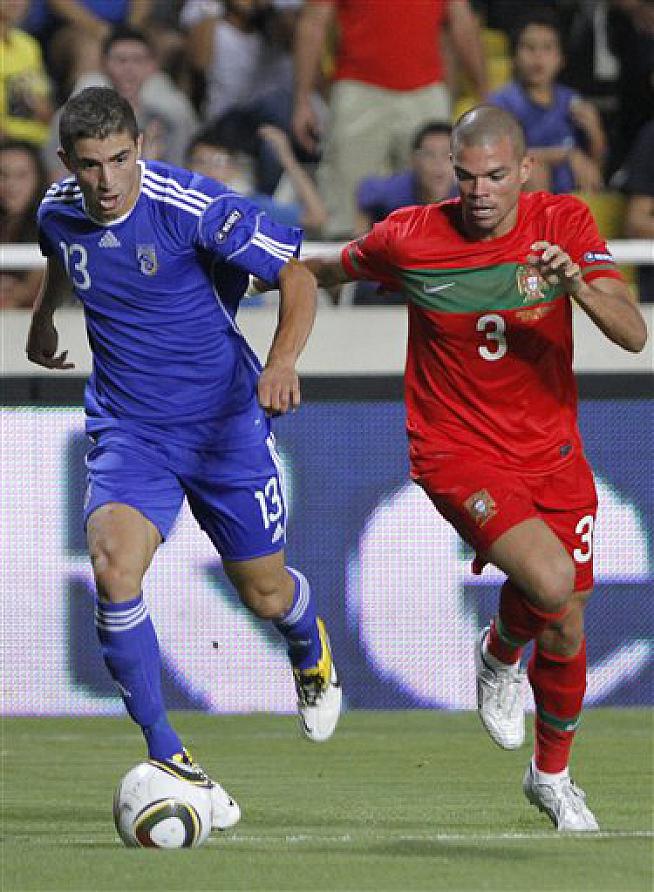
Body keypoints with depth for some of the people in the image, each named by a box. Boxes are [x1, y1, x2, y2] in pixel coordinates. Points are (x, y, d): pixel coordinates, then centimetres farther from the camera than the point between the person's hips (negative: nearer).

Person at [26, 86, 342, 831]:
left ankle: (312, 656, 50)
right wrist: (42, 319, 38)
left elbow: (297, 279, -17)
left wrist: (281, 363, -33)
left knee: (265, 594, 10)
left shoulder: (192, 208, -21)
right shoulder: (58, 214, -5)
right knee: (114, 571, -24)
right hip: (127, 428, 2)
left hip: (222, 421, -2)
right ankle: (165, 756, -16)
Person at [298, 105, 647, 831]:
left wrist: (578, 282, -33)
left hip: (552, 451, 3)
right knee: (551, 581, -27)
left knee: (565, 633, 8)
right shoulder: (408, 239, -12)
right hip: (456, 450, -3)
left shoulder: (565, 224, -8)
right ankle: (499, 654, 8)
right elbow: (326, 270, 11)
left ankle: (552, 774, 35)